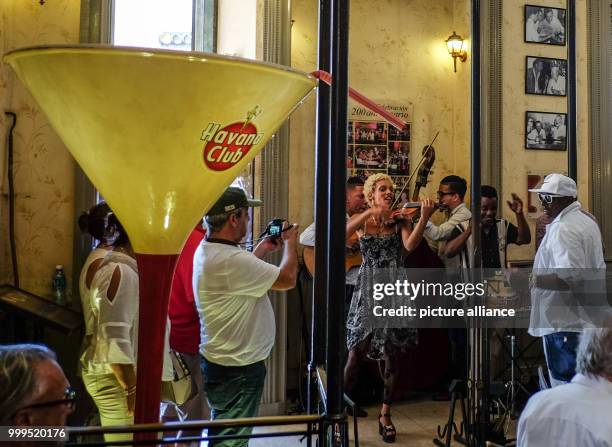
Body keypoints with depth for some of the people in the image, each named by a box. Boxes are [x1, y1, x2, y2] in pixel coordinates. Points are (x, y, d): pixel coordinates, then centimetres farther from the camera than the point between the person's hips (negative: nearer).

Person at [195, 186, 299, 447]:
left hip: (221, 360, 10)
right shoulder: (229, 259, -28)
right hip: (236, 368, -10)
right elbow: (287, 279, -22)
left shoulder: (207, 249, 4)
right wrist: (291, 242, -5)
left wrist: (262, 250, 16)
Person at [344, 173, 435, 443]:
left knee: (392, 354, 3)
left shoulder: (400, 220, 5)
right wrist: (370, 213, -26)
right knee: (357, 351, -5)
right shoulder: (361, 220, 5)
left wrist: (424, 218, -29)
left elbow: (410, 245, -15)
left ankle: (385, 414, 16)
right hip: (368, 289, -1)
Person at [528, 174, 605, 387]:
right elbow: (597, 269, 23)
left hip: (563, 323, -11)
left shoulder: (563, 229, -19)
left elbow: (571, 277, -29)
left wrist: (537, 280, -19)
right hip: (585, 320, 11)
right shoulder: (587, 221, 14)